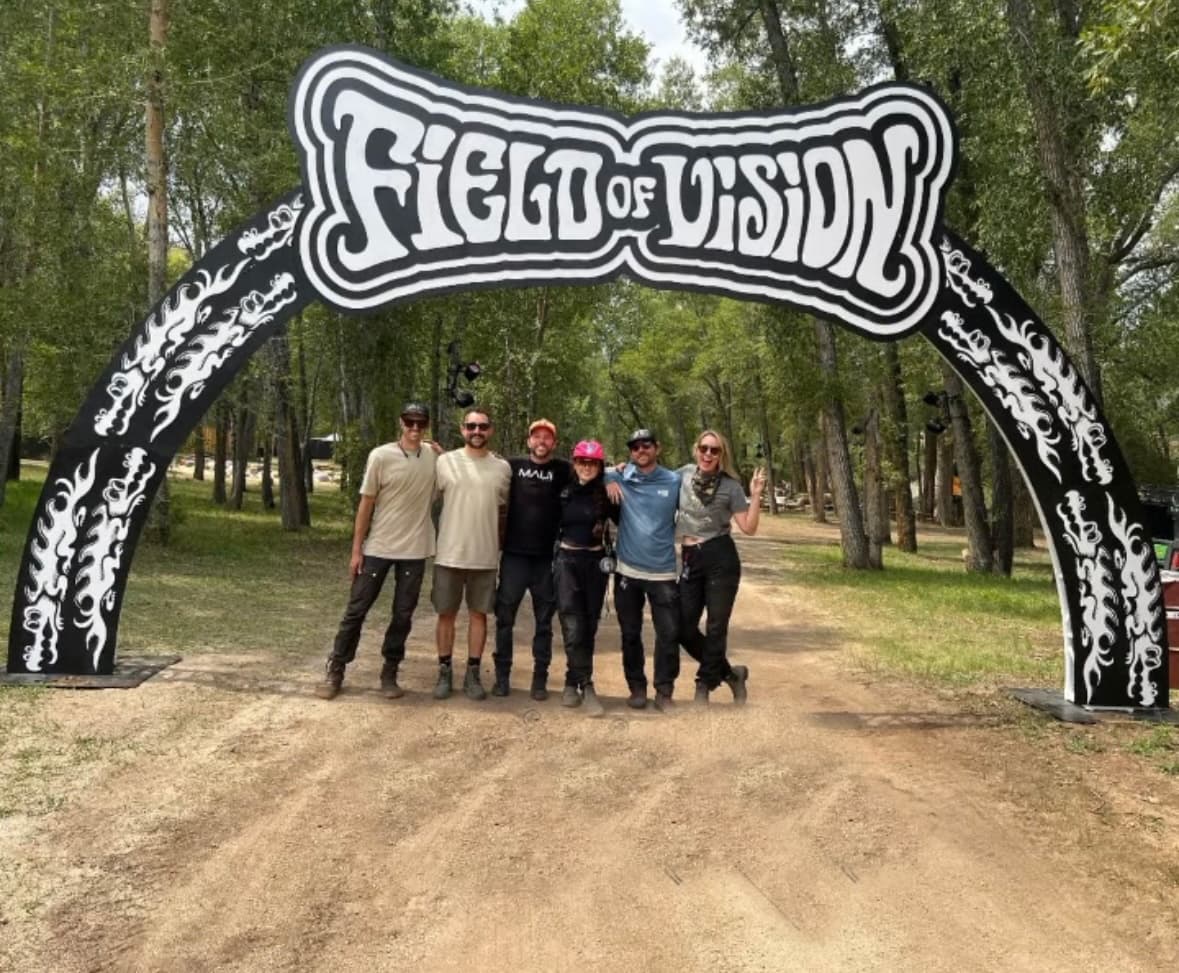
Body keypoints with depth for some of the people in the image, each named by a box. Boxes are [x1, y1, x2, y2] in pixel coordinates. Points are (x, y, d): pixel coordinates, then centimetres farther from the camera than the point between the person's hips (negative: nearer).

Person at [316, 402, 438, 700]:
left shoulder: (435, 456, -1)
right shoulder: (381, 456, -9)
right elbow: (366, 504, -5)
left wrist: (439, 450, -4)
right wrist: (356, 550, -5)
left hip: (415, 550, 2)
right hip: (378, 548, -2)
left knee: (403, 615, 8)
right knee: (356, 610, 4)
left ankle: (389, 673, 21)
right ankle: (335, 671, 17)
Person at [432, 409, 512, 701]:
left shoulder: (503, 467, 3)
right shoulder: (445, 461, -3)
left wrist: (500, 544, 11)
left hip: (485, 556, 1)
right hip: (449, 554, -1)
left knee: (478, 614, 9)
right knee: (446, 614, 8)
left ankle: (473, 674, 19)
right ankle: (445, 673, 20)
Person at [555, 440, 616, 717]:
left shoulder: (607, 494, -1)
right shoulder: (564, 492, 3)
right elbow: (554, 525, 13)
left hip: (595, 562, 0)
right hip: (566, 561, 0)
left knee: (588, 626, 6)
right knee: (573, 626, -10)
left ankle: (573, 682, 20)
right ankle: (587, 687, -6)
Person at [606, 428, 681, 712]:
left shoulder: (675, 481, 3)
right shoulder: (622, 477, 3)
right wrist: (609, 479, -4)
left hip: (664, 572, -1)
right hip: (627, 570, 1)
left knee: (669, 634, -1)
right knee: (630, 634, 10)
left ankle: (664, 692, 13)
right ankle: (637, 688, 25)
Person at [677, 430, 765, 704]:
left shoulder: (731, 486, -3)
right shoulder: (685, 474, 6)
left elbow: (749, 527, -5)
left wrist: (756, 495, -16)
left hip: (721, 559, -4)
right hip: (690, 560, 4)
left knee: (716, 627, 2)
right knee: (684, 628, 3)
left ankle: (704, 686, 20)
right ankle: (729, 672, 24)